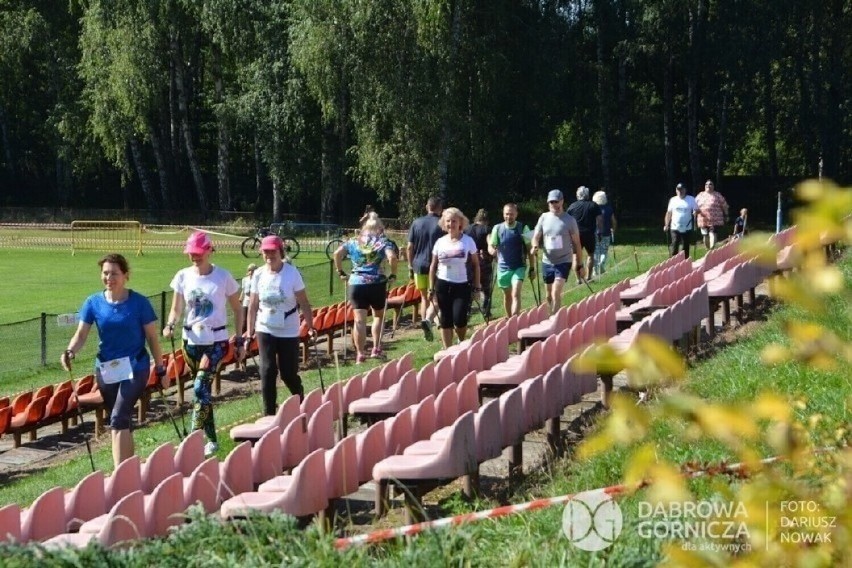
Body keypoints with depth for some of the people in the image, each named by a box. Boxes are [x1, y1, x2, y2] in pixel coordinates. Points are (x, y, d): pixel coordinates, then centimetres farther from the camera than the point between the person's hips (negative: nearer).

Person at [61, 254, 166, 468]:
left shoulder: (139, 303, -8)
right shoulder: (93, 303, 0)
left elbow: (152, 337, -2)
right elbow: (82, 333, -4)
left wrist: (161, 369, 1)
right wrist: (70, 351, -25)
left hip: (134, 367, -4)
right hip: (106, 369, 4)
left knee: (118, 419, -19)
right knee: (121, 422, 14)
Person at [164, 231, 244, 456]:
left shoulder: (223, 277, -8)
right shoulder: (183, 276, 0)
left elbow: (237, 309, 2)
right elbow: (177, 309, 8)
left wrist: (239, 341, 0)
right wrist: (170, 325, -14)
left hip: (216, 342, -4)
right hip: (192, 341, 4)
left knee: (201, 388, -19)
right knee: (203, 390, 11)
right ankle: (211, 440, 22)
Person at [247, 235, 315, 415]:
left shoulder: (292, 273, -12)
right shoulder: (259, 275, -3)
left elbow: (303, 302, -10)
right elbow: (253, 304, 4)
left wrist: (310, 325, -14)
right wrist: (249, 329, 4)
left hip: (288, 331, -2)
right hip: (265, 330, 2)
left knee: (288, 373, 4)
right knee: (267, 371, -4)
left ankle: (300, 401, 34)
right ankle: (269, 414, 3)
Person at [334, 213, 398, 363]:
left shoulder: (353, 241, 11)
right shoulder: (383, 241, 4)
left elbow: (337, 253, 0)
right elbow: (392, 257, -13)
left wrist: (340, 272, 8)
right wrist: (393, 274, -1)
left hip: (356, 283, 1)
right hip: (377, 283, -1)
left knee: (359, 320, -1)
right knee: (379, 315, 20)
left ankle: (360, 354, -4)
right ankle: (376, 349, 17)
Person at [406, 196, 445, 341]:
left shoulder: (417, 223, 4)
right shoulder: (442, 224, -5)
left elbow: (409, 247, 5)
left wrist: (410, 266, 14)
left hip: (419, 265, 3)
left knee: (424, 297, 18)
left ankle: (424, 320, 16)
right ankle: (428, 319, -22)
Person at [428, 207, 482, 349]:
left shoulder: (468, 241, -2)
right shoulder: (440, 242, 4)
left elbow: (475, 265, 3)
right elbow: (433, 266, 10)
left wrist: (477, 287, 0)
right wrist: (431, 288, 7)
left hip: (462, 285, -2)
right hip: (443, 284, 3)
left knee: (459, 320, -12)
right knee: (445, 321, 4)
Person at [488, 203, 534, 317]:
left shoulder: (523, 228, -5)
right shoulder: (497, 228, -1)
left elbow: (529, 249, -1)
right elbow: (490, 245, 4)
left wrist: (532, 269, -2)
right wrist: (492, 250, -22)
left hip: (519, 267, -3)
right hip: (503, 267, 3)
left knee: (516, 294, -17)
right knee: (507, 295, 14)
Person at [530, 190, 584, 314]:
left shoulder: (569, 220, -6)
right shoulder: (544, 218, 3)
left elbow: (576, 243, -1)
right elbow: (536, 236, 6)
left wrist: (580, 265, -1)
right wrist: (535, 246, -19)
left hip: (563, 261, -4)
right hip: (547, 261, 4)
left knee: (556, 293, -18)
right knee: (549, 296, 13)